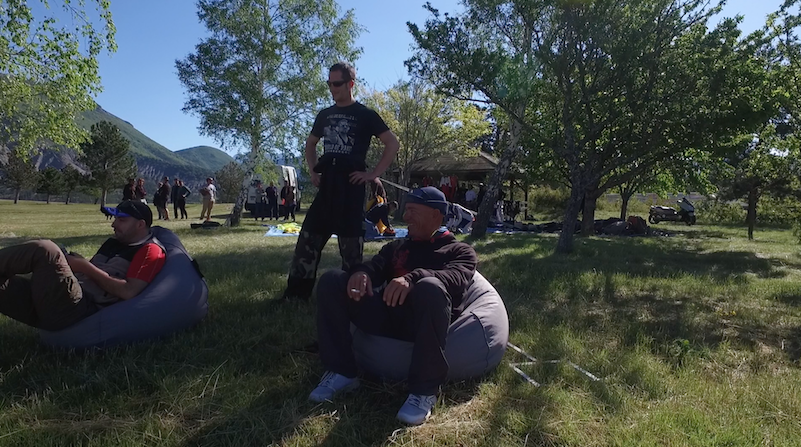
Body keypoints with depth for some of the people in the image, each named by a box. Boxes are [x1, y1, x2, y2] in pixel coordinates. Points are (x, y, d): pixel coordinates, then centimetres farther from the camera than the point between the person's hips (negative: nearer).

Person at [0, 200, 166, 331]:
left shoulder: (150, 250, -2)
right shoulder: (114, 242, 27)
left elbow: (128, 292, -14)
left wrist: (86, 267, -8)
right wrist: (73, 262, 6)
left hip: (82, 311, -9)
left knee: (44, 249, -22)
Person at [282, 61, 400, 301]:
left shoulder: (365, 115, -2)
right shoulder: (325, 115, 15)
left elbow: (393, 144, -6)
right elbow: (310, 143, 29)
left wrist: (373, 174, -10)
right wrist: (313, 171, 16)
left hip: (351, 184, -5)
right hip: (326, 184, 6)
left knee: (350, 243, 0)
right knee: (308, 239, 5)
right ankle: (295, 295, 14)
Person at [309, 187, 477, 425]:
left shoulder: (459, 251, 12)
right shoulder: (396, 247, 28)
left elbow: (455, 280, -11)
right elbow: (375, 267, 11)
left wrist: (413, 278, -31)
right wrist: (361, 272, -16)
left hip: (424, 321, -5)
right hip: (387, 315, 5)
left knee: (430, 287, -38)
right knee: (332, 280, -10)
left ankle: (424, 389, -25)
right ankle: (341, 372, -7)